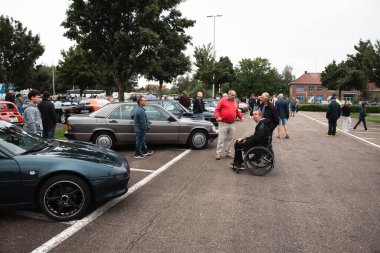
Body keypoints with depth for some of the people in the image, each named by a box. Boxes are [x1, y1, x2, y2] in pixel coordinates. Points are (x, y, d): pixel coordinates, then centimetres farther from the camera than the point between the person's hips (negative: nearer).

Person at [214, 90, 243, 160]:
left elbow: (237, 112, 24)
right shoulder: (223, 100, -2)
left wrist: (241, 117, 9)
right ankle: (218, 153, 0)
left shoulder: (235, 102, 14)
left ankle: (228, 152, 20)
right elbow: (217, 109, -6)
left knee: (230, 139, 10)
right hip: (223, 123, -5)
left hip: (232, 124, 5)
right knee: (221, 139, -4)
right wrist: (218, 116, -21)